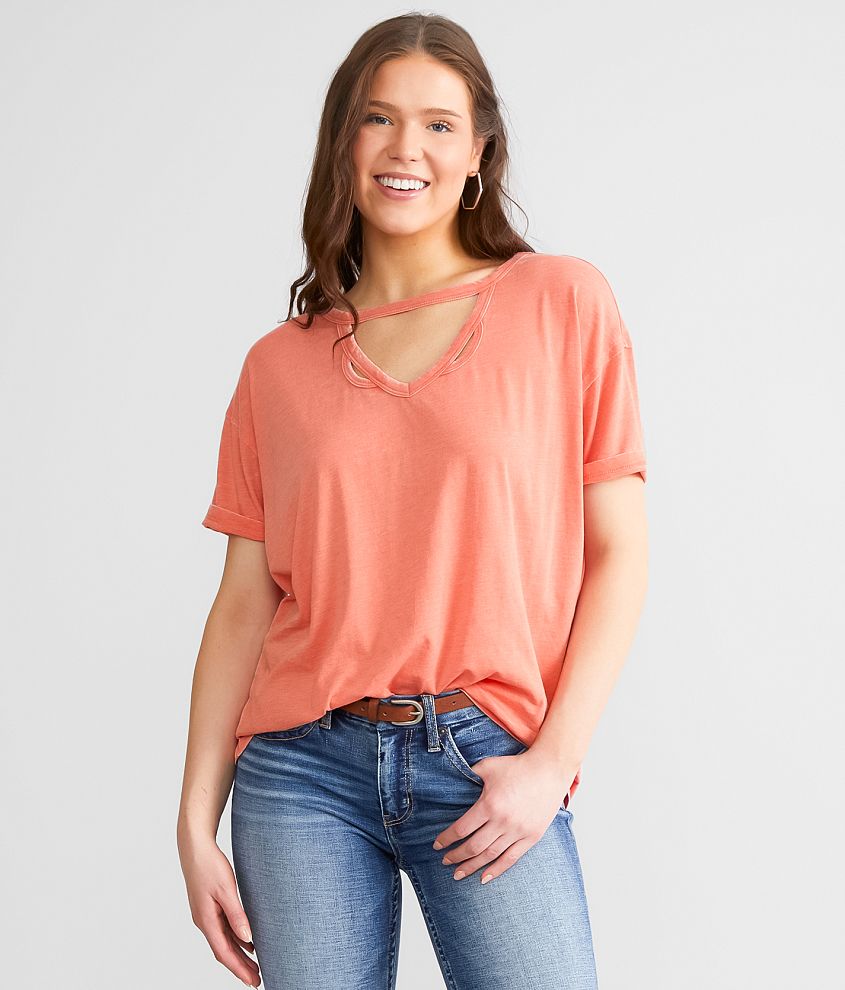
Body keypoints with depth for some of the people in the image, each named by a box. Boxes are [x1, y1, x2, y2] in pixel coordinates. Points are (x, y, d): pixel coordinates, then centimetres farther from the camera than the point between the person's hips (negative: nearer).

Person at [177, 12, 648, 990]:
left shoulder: (564, 304, 3)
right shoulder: (280, 364, 9)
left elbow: (617, 553, 1)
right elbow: (244, 603, 8)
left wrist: (553, 762, -8)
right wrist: (196, 821, 3)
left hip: (489, 767, -1)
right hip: (303, 770, 2)